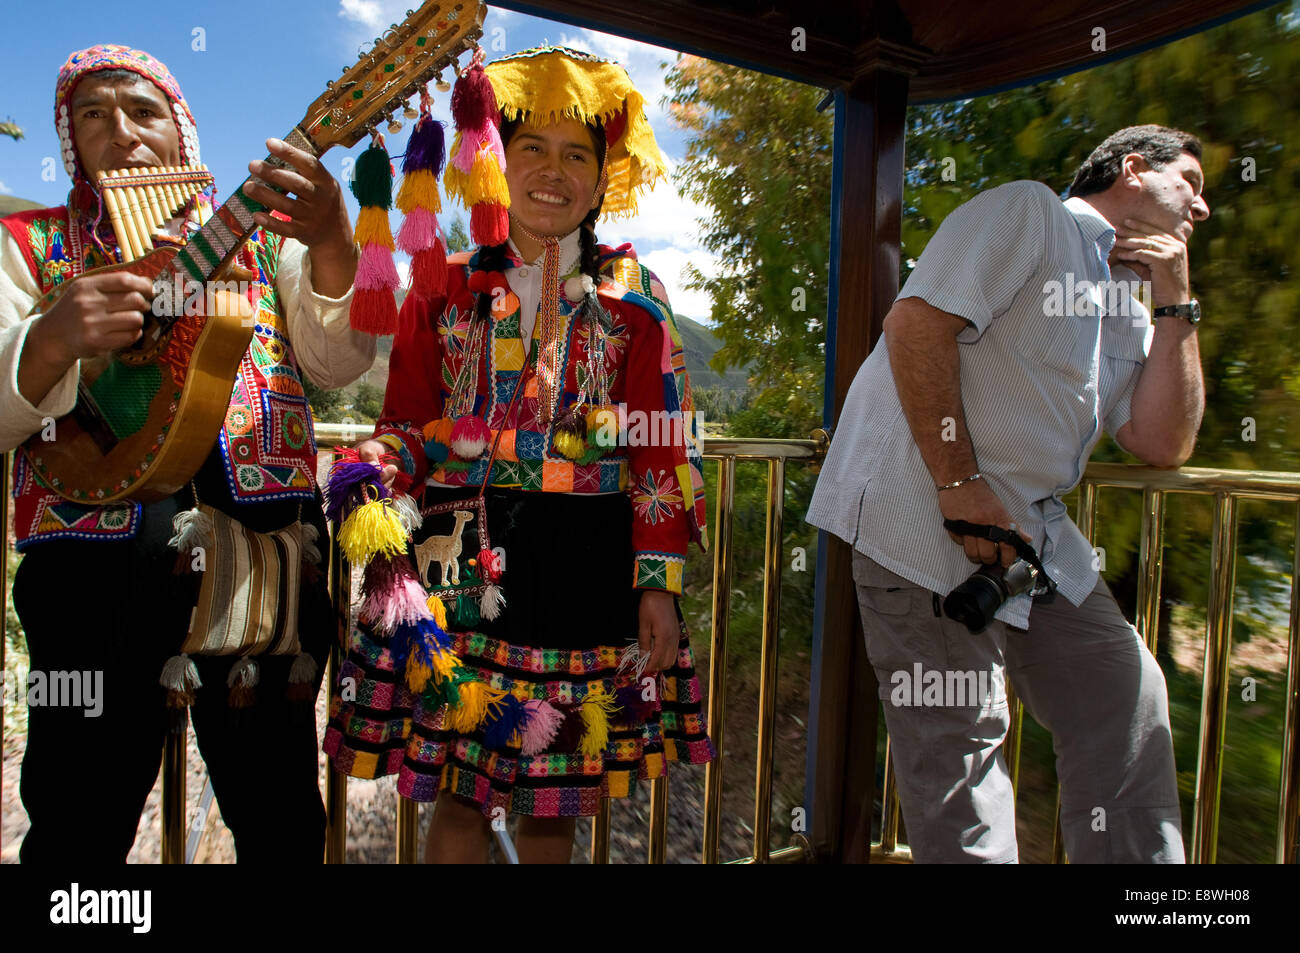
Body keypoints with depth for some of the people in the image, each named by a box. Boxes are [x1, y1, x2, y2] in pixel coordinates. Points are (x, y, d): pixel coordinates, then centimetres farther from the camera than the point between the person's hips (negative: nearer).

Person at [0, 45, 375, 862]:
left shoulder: (263, 236, 11)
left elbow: (338, 363, -3)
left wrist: (330, 245, -20)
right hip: (96, 554, 0)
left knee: (279, 804, 11)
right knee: (83, 812, 8)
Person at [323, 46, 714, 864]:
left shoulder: (632, 298, 5)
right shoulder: (446, 288, 9)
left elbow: (663, 450, 1)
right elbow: (407, 426, 9)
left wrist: (659, 582, -6)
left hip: (583, 569, 0)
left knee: (555, 802, 11)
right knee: (458, 793, 8)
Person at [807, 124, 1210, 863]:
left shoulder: (1129, 313, 22)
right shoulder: (1029, 212, -4)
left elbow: (1163, 443, 11)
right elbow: (917, 322, -18)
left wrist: (1177, 302, 8)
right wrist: (959, 484, -21)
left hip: (1032, 526, 9)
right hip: (924, 515, -9)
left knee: (1127, 701, 11)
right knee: (959, 742, -4)